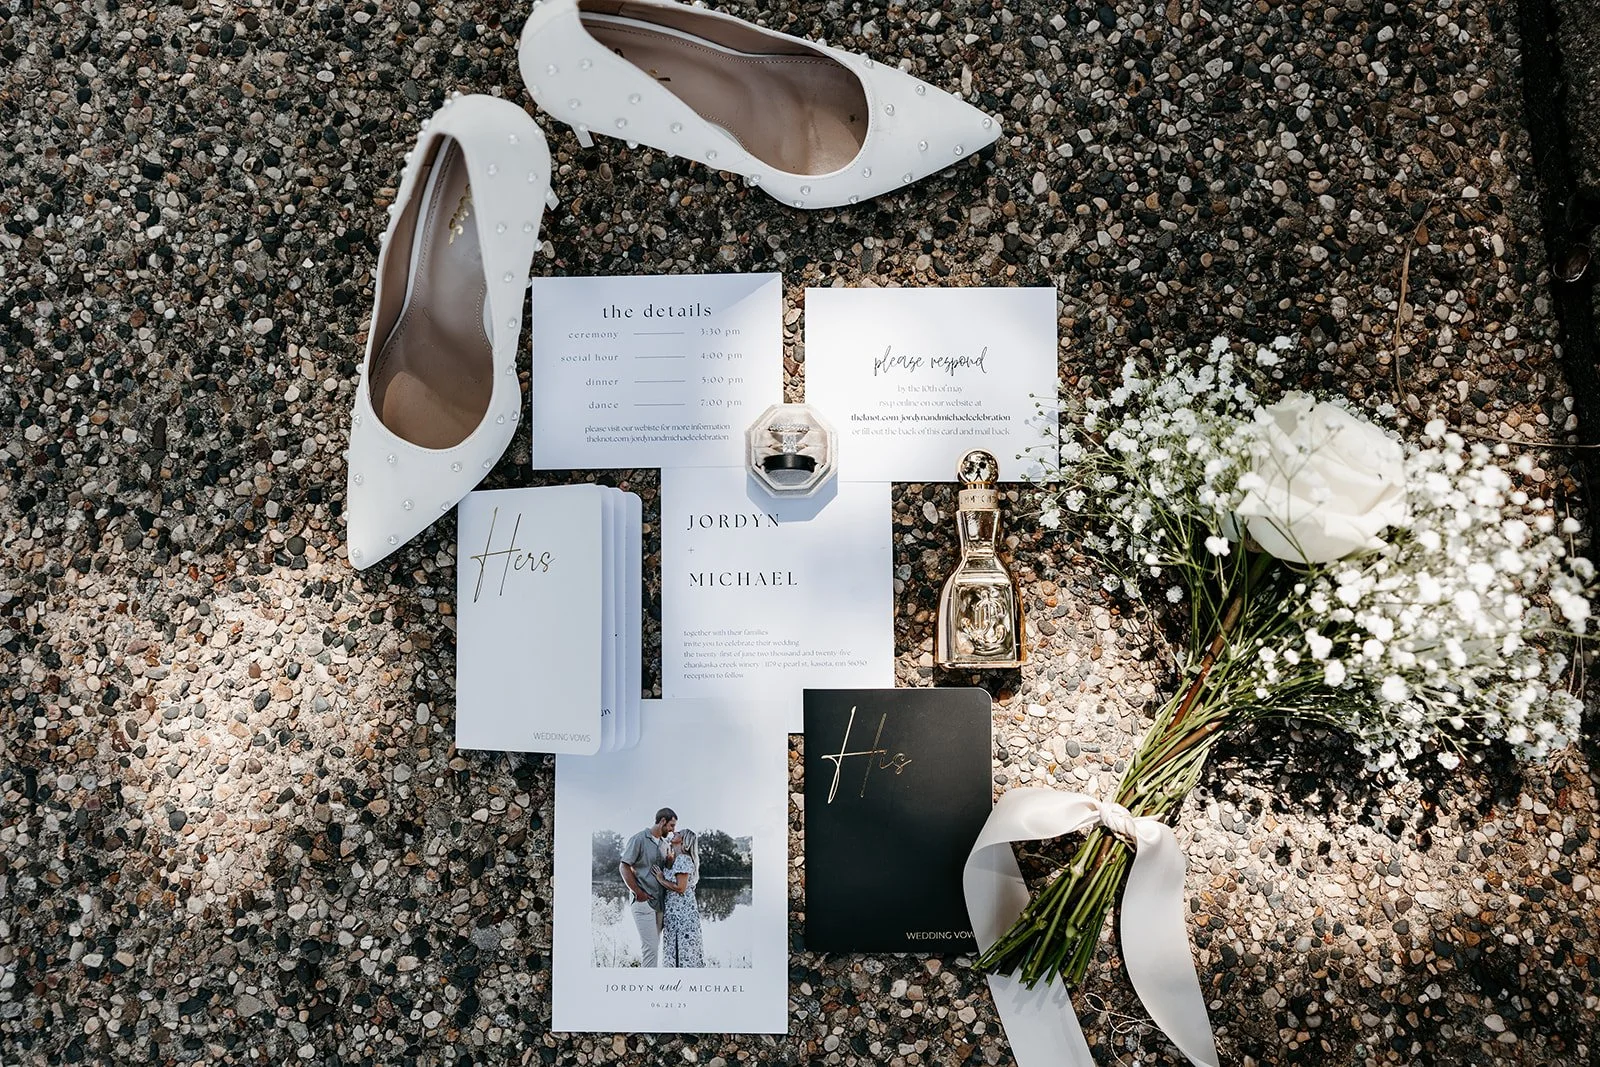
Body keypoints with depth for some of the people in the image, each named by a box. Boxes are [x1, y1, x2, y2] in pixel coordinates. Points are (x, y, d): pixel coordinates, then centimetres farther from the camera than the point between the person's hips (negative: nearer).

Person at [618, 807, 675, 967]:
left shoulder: (663, 843, 14)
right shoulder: (639, 839, -8)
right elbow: (624, 867, -10)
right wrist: (639, 893, -13)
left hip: (659, 902, 8)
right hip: (643, 902, -8)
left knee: (654, 945, 11)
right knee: (650, 947, -10)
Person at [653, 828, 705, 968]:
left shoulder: (683, 859, -15)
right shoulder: (675, 859, 13)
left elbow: (680, 888, -19)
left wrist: (661, 879, -9)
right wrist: (669, 859, 5)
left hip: (682, 910, -9)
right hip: (675, 910, 9)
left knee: (683, 947, -5)